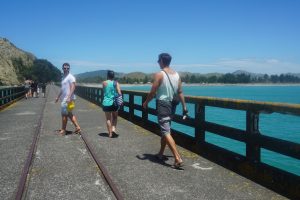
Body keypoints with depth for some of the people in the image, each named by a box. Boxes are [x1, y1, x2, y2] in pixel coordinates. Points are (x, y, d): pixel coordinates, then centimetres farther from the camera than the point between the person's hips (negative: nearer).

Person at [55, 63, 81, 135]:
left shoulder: (70, 77, -11)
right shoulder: (64, 77, 19)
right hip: (64, 99, 9)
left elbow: (73, 88, -21)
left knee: (64, 114, -1)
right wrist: (58, 97, 28)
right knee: (69, 114, 11)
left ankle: (63, 130, 9)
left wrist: (69, 97, -30)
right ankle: (77, 127, 14)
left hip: (68, 99, -9)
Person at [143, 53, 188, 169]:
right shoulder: (176, 74, 6)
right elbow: (180, 92, 4)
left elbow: (153, 92, -11)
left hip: (162, 104, -7)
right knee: (164, 129, 20)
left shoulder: (159, 74, -12)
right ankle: (161, 154, 32)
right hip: (172, 105, 7)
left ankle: (178, 159, -15)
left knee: (166, 132, -8)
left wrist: (146, 102, 4)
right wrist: (184, 106, 7)